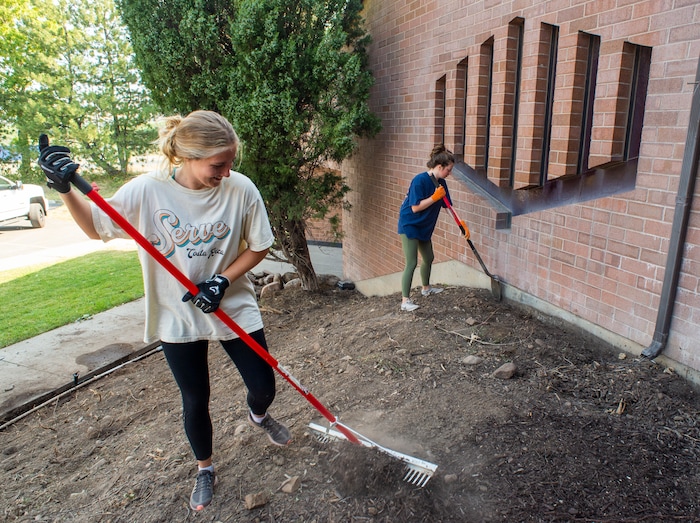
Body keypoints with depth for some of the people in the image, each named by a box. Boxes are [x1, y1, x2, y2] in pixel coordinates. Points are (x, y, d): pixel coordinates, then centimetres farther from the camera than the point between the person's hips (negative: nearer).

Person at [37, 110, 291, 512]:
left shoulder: (241, 189, -16)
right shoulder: (148, 191, -16)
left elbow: (258, 247, -4)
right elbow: (96, 227, -1)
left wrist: (223, 280, -16)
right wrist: (66, 190, -17)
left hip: (234, 309, 1)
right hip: (178, 318, 0)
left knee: (264, 386, 9)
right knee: (195, 401, 13)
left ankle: (259, 415, 50)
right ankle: (205, 469, 43)